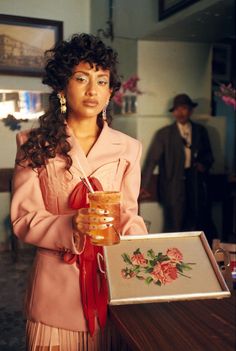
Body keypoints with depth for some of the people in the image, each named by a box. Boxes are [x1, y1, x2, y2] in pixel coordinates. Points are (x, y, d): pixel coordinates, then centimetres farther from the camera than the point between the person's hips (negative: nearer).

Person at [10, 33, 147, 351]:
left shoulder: (127, 148, 3)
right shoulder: (35, 146, -3)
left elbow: (129, 216, 5)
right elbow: (24, 220, -6)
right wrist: (71, 226, -24)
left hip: (113, 277, 2)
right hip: (57, 283, -1)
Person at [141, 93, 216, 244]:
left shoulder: (201, 131, 10)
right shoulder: (163, 134, 1)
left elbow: (208, 154, 19)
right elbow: (152, 160, -5)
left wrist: (204, 164, -4)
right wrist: (144, 186, -14)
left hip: (197, 185, 3)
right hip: (174, 185, -2)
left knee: (202, 225, 5)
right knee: (174, 228, -1)